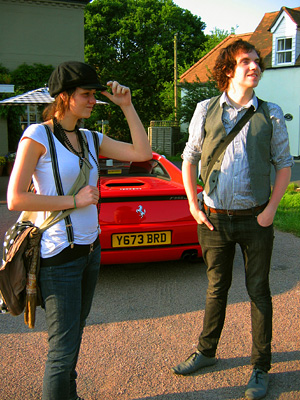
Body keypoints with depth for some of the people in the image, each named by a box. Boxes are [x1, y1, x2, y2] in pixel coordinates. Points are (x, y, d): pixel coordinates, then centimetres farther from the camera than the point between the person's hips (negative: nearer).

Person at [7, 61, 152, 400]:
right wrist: (74, 200, -14)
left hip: (90, 248, 7)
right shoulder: (37, 136, -10)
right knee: (63, 347, -1)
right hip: (58, 255, -7)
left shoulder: (90, 139, 10)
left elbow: (141, 152, 4)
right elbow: (15, 199, -15)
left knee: (74, 334, 18)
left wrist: (126, 105, 1)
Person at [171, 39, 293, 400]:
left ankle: (261, 368, 23)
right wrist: (194, 206, 1)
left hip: (255, 220, -1)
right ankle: (206, 351, 34)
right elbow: (189, 158, 8)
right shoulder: (206, 110, 3)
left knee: (259, 292, 7)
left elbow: (284, 164, 5)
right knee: (216, 288, 15)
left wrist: (270, 209, -5)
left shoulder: (270, 114, 1)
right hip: (214, 219, 1)